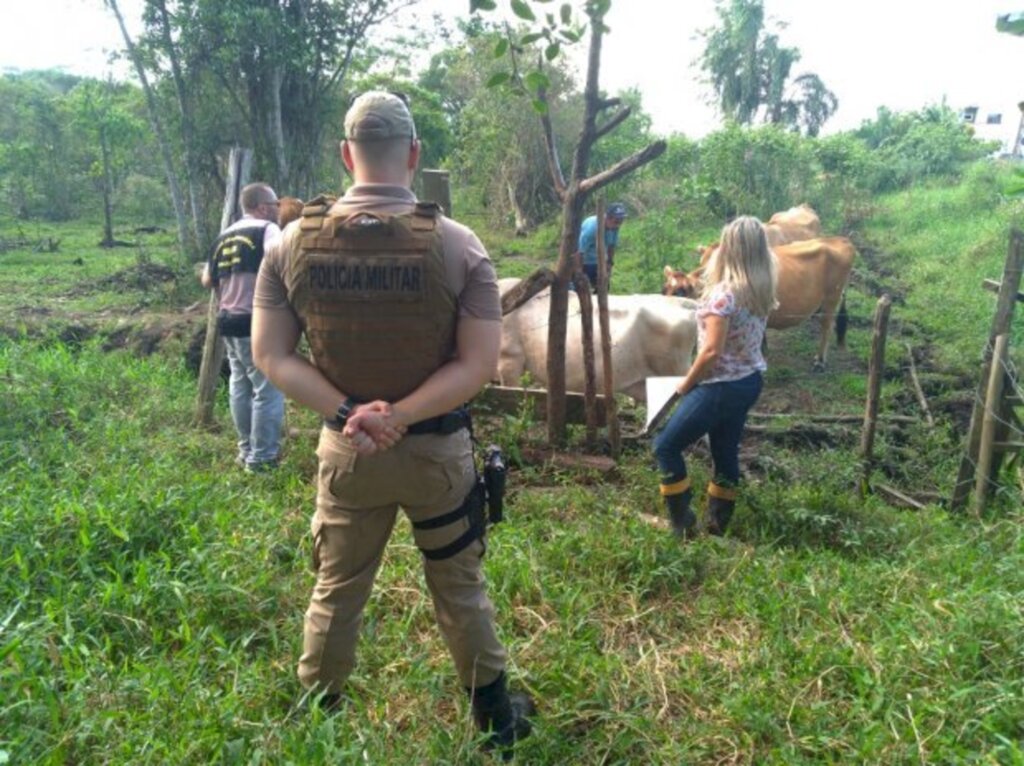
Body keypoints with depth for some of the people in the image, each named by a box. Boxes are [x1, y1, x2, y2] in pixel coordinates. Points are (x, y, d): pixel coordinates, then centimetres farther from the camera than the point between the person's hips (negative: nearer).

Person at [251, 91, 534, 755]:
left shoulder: (294, 242, -7)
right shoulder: (458, 245, -14)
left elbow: (272, 355, -6)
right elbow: (478, 365, -16)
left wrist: (347, 415, -13)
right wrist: (403, 416, -17)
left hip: (344, 450, 2)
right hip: (438, 450, -1)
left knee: (336, 592, 20)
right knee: (460, 589, 17)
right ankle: (495, 718, 36)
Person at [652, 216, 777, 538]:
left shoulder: (724, 293, -22)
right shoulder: (762, 292, 4)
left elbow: (712, 351, -23)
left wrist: (686, 383, -9)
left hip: (722, 386, -9)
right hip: (749, 382, 9)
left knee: (666, 447, 2)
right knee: (726, 451, 18)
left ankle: (682, 524, 6)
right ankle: (717, 523, 28)